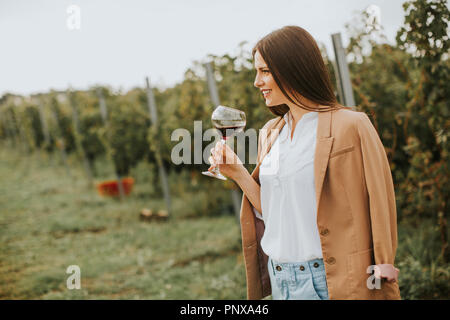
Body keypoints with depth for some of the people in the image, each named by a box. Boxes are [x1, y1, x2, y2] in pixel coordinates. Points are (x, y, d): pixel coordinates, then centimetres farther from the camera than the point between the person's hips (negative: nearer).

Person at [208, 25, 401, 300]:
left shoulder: (350, 126, -10)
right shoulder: (270, 134, 10)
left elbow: (378, 209, -9)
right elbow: (272, 211, 11)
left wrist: (379, 280, -12)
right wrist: (238, 174, -2)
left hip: (330, 280, -6)